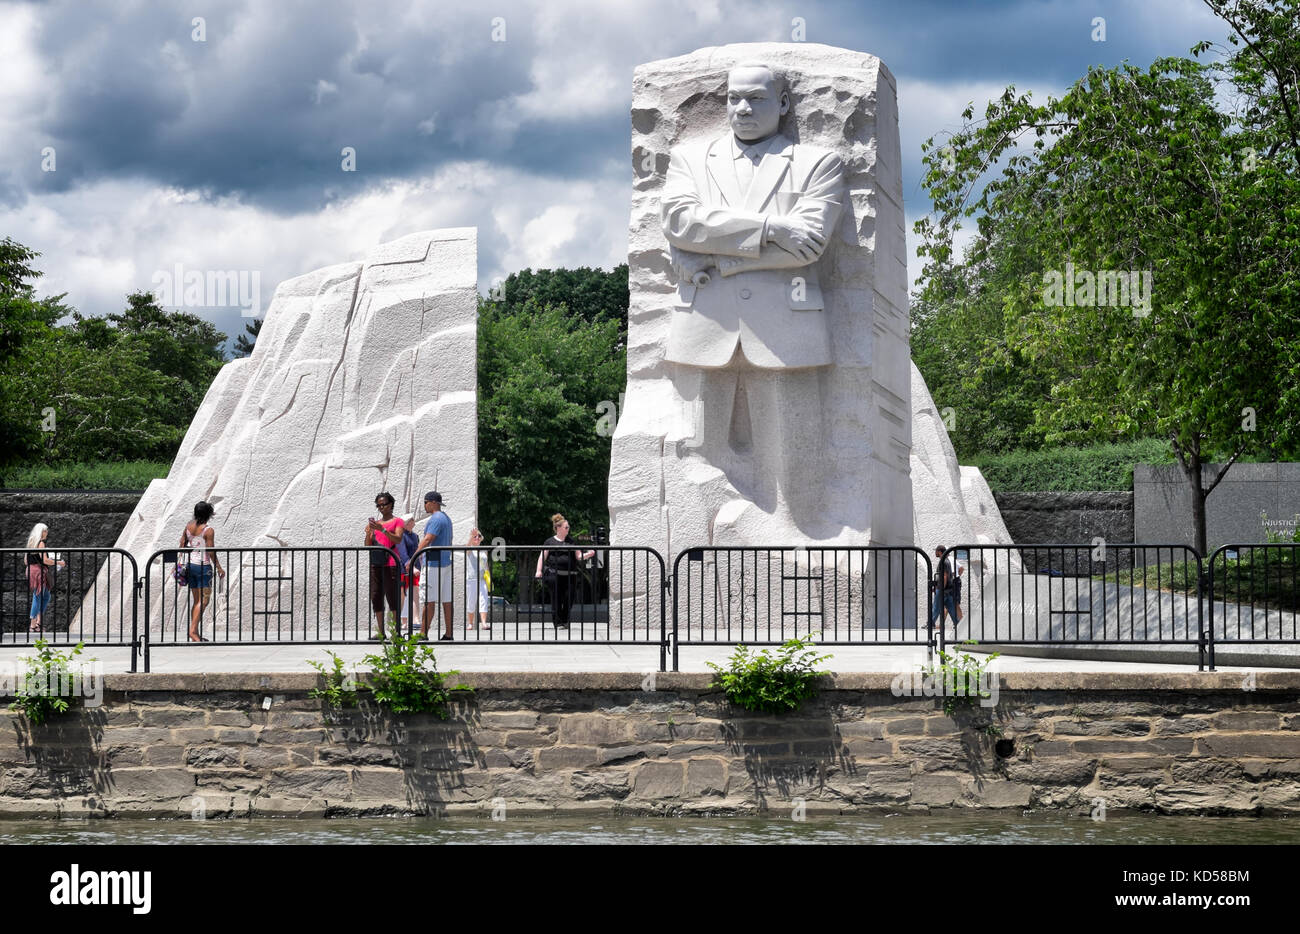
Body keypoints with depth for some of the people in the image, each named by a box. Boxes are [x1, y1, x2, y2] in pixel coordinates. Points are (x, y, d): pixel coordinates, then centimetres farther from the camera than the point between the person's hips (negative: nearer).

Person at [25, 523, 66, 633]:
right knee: (37, 598, -3)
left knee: (46, 596, 17)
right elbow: (45, 560, -18)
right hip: (39, 571, -9)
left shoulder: (31, 543, 15)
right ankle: (33, 625, 1)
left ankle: (38, 621, 14)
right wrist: (59, 562, -7)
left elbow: (26, 561, 18)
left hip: (30, 571, 9)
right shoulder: (41, 543, -12)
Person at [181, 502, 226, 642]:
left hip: (190, 564, 7)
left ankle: (195, 633, 14)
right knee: (204, 599, -4)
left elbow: (182, 545, 10)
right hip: (203, 566, -7)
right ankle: (193, 630, -15)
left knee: (196, 600, 13)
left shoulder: (189, 526, 4)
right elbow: (211, 552, -14)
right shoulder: (208, 530, -15)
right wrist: (219, 568, -5)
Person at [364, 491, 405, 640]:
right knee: (376, 597, 2)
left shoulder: (398, 521, 4)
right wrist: (368, 533, -4)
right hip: (375, 564, 6)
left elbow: (398, 539, -12)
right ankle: (380, 631, 5)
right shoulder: (375, 522, 19)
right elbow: (368, 545, 16)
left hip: (391, 564, -6)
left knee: (393, 597, -10)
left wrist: (382, 529, -21)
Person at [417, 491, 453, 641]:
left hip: (433, 564, -10)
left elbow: (427, 540, -23)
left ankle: (423, 634, -10)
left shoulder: (436, 519, -13)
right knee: (446, 600, 6)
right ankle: (448, 633, 6)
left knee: (428, 600, -9)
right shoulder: (446, 518, 18)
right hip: (446, 563, 10)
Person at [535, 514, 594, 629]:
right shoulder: (550, 542, 5)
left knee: (569, 598, 0)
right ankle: (558, 623, 3)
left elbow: (579, 556, 14)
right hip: (554, 574, -3)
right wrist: (539, 570, -9)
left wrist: (588, 554, -5)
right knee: (557, 599, -4)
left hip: (569, 575, 3)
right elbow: (542, 557, 3)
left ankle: (564, 621, 17)